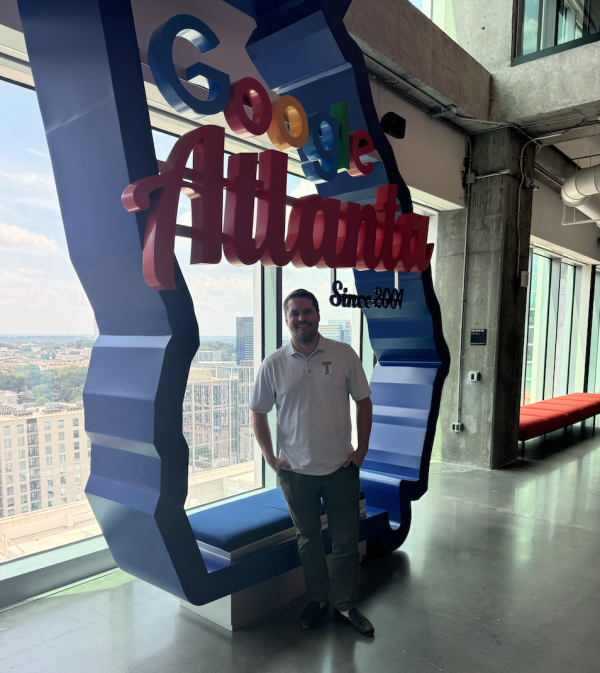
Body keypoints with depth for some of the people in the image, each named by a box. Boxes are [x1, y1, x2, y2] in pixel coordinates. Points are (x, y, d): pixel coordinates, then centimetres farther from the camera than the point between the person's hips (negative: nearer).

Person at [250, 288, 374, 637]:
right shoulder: (274, 364, -4)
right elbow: (258, 412, 4)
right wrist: (270, 457, -1)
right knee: (309, 540, 16)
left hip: (341, 467, 0)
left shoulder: (344, 354, -5)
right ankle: (317, 600, 36)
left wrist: (362, 448, -2)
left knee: (346, 541, 10)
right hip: (297, 471, 0)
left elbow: (364, 401, 2)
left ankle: (345, 605, 30)